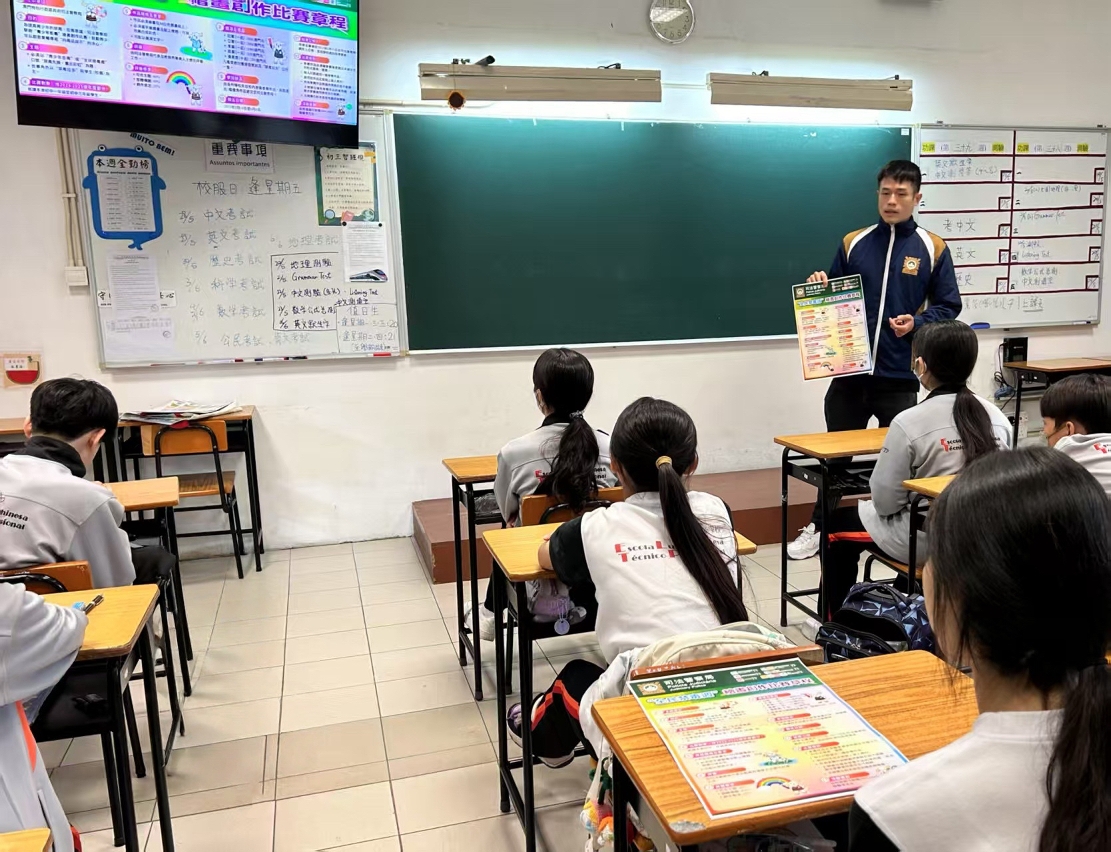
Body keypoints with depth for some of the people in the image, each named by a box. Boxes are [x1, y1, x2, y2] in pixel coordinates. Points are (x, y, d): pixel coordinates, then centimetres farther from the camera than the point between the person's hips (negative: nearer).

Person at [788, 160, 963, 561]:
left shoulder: (933, 249, 2)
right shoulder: (853, 243, 6)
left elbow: (949, 307, 4)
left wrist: (916, 322, -13)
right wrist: (820, 288, -8)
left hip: (900, 376, -2)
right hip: (850, 371, 2)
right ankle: (819, 527, 28)